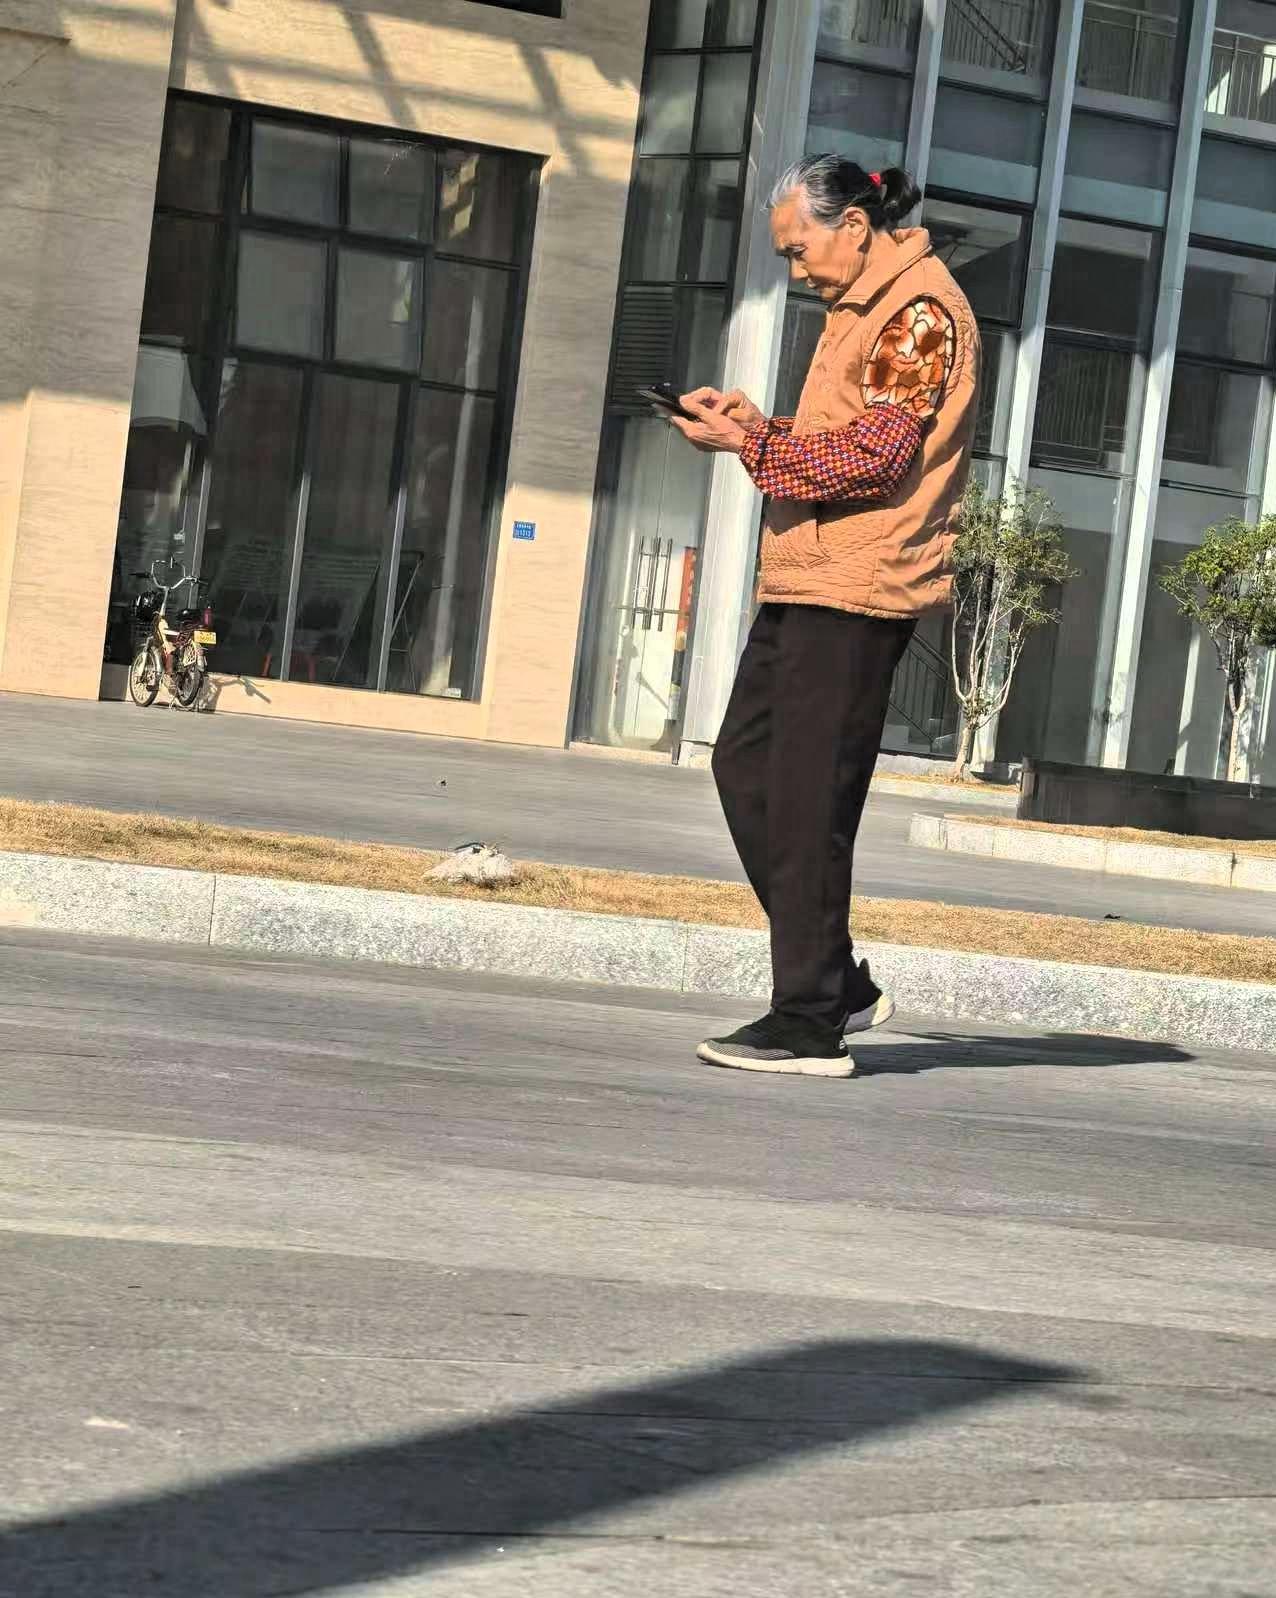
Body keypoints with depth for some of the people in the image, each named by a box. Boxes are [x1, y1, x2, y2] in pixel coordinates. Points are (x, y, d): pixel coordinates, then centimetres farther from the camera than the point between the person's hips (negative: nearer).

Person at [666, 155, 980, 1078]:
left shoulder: (917, 309, -9)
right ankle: (838, 984, 14)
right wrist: (759, 426, 11)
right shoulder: (863, 308, 23)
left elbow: (877, 456, -18)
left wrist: (750, 445, -16)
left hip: (858, 589, -11)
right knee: (746, 766, 10)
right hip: (807, 584, 11)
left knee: (807, 801, -9)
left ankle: (811, 1025, -5)